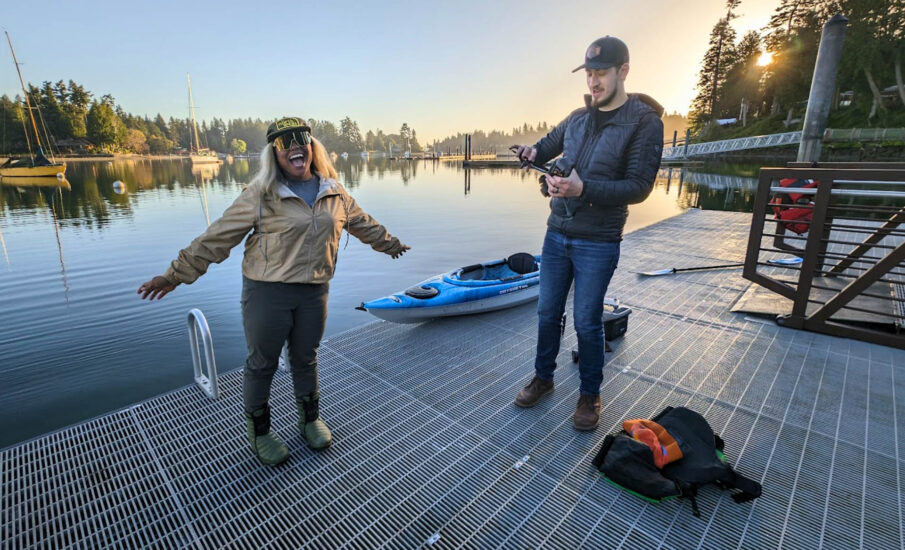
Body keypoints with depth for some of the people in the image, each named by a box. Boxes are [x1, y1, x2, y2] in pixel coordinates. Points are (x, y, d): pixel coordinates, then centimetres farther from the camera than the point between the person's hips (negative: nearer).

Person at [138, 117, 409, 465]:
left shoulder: (334, 193, 4)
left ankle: (310, 419, 41)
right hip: (266, 292, -3)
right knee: (262, 363, 12)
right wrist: (177, 274, -11)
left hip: (314, 292, 4)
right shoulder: (260, 195, -10)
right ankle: (258, 431, 35)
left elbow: (363, 224, 19)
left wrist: (389, 243, 30)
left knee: (306, 359, 19)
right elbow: (218, 237, -9)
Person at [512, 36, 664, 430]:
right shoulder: (577, 118, 10)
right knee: (547, 313, 10)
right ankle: (543, 378, 30)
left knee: (587, 322, 2)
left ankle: (590, 394, 24)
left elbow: (639, 187, -13)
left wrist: (583, 189, -26)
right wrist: (534, 153, 5)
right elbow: (549, 143, 29)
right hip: (556, 235, 5)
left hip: (597, 243, -5)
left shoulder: (644, 122, -7)